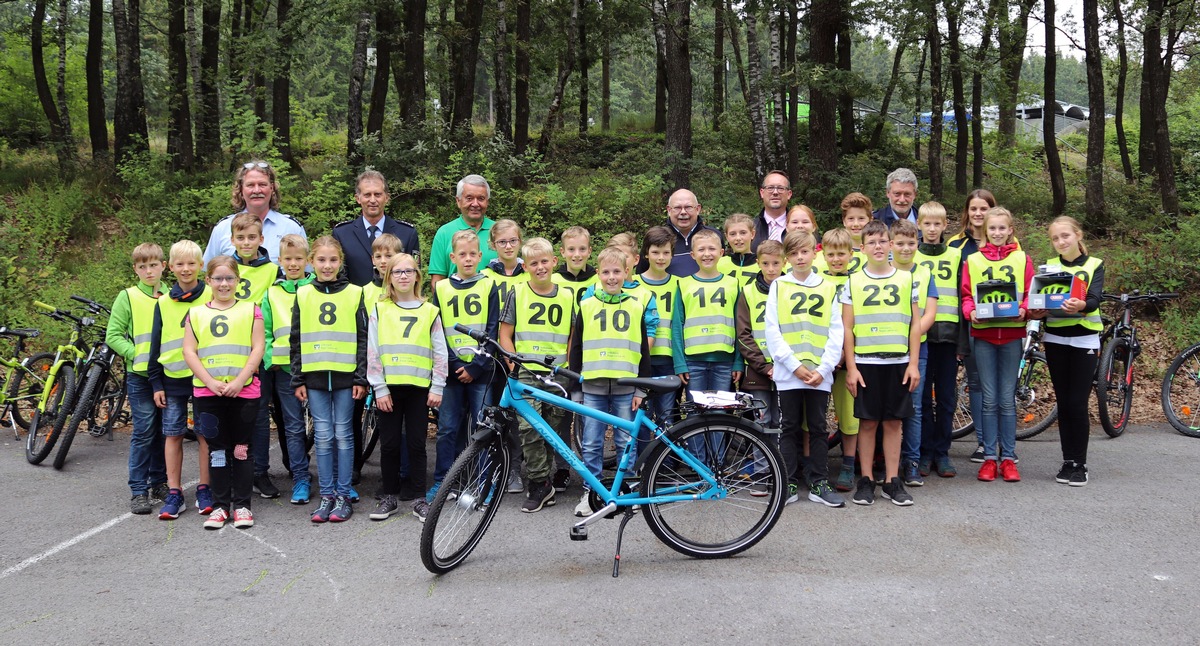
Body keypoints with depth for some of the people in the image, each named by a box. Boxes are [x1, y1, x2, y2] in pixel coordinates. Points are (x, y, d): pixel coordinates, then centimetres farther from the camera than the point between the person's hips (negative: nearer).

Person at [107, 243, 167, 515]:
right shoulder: (128, 297, -1)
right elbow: (113, 335, -3)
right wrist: (137, 354, -14)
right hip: (140, 376, -3)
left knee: (164, 431, 10)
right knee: (143, 432, -3)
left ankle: (159, 482, 23)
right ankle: (138, 490, 4)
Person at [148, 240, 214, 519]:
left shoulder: (211, 298, -1)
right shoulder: (164, 303, 7)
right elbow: (156, 345, 11)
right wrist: (156, 383, 6)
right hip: (173, 379, 3)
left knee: (205, 434, 3)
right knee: (172, 435, 5)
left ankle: (204, 490, 14)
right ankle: (174, 494, 12)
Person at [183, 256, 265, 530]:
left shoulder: (250, 310, 7)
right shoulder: (196, 313, 11)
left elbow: (258, 348, 0)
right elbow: (189, 352, 4)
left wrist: (239, 380, -11)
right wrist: (210, 382, -9)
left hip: (243, 391, -1)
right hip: (207, 392, 1)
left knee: (241, 449, 3)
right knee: (217, 449, 6)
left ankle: (242, 504, 12)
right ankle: (220, 505, 15)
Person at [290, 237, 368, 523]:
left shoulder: (354, 294, 2)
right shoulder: (303, 295, 7)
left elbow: (363, 339, 1)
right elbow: (296, 341, 8)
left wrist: (361, 378, -5)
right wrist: (298, 379, 3)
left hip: (345, 375, -1)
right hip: (314, 376, 2)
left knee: (343, 435, 3)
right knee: (323, 436, 4)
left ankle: (343, 495, 10)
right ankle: (326, 495, 12)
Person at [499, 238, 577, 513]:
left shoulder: (566, 296, 9)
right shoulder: (517, 294, 3)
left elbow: (573, 336, 13)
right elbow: (505, 335, 4)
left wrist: (569, 367, 2)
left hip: (558, 375, 2)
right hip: (526, 373, -2)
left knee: (555, 430, 6)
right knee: (529, 428, -14)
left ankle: (546, 481, 22)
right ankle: (540, 485, -3)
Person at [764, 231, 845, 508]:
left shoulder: (828, 288, 7)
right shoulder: (778, 286, 3)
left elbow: (836, 332, 4)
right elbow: (771, 330, -3)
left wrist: (824, 368, -8)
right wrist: (795, 365, -10)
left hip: (819, 374, 1)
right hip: (788, 372, -1)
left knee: (818, 428, 7)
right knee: (790, 428, 5)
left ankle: (819, 483, 14)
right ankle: (789, 483, 12)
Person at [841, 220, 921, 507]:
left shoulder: (906, 279, 6)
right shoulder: (853, 282, 3)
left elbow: (915, 324, 6)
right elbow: (847, 328, 2)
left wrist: (913, 363, 0)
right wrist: (850, 367, -4)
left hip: (898, 362, 1)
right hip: (865, 362, -1)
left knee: (893, 422, 5)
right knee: (868, 422, 3)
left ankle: (892, 481, 12)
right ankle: (866, 480, 11)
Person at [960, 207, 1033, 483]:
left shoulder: (1022, 259, 8)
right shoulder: (972, 261, 8)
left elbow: (1031, 292, 6)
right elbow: (966, 295, 6)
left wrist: (1023, 310, -14)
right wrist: (971, 312, -14)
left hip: (1011, 333, 0)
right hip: (983, 334, 0)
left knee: (1007, 399, 3)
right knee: (989, 399, 2)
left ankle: (1008, 458, 11)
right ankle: (989, 457, 10)